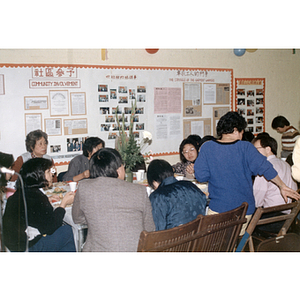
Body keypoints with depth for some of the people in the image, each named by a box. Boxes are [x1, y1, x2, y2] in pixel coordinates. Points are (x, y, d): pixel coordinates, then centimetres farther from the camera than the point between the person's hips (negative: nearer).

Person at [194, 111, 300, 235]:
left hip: (218, 208, -1)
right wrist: (282, 186, 6)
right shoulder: (245, 147, -8)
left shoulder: (207, 147, -6)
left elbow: (201, 176, -6)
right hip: (244, 210, 1)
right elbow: (265, 168, -7)